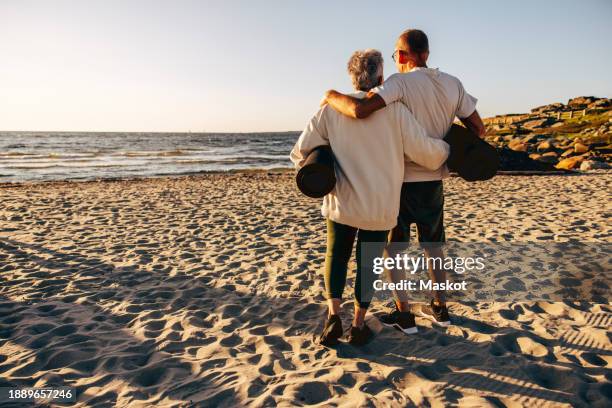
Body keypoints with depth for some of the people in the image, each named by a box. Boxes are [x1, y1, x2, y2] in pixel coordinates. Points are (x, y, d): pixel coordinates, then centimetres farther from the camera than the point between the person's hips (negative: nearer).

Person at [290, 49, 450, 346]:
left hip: (341, 202, 1)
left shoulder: (332, 108, -3)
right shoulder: (394, 109, -8)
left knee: (336, 257, 20)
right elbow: (425, 151, -9)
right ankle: (358, 325, 23)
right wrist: (446, 148, 12)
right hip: (380, 207, -1)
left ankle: (333, 316, 8)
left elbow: (301, 151, -6)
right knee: (368, 263, 16)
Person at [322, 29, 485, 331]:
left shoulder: (401, 82, -15)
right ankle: (439, 307, 31)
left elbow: (360, 110, -30)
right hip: (433, 179, 5)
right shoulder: (453, 84, 2)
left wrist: (332, 96, -12)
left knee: (393, 245, 11)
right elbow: (478, 128, 4)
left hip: (400, 179, -5)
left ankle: (403, 313, 17)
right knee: (432, 244, 20)